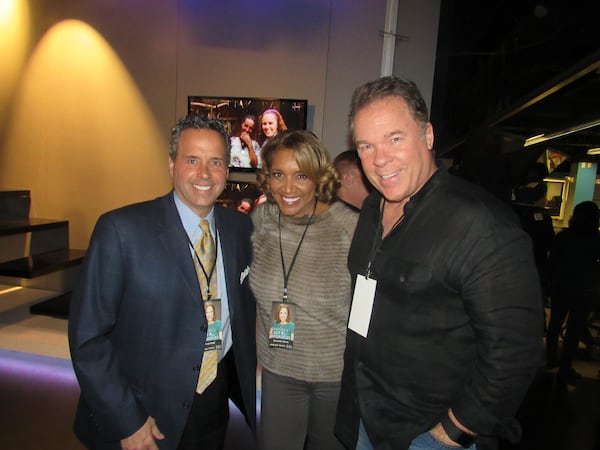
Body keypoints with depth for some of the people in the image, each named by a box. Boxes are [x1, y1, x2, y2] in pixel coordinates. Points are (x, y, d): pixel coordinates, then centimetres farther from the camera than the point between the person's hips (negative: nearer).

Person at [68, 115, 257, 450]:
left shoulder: (241, 227, -4)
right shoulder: (121, 229, -17)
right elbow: (87, 336, -14)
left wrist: (244, 379, 2)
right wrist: (126, 422, -13)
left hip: (215, 407, 4)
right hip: (142, 414, -4)